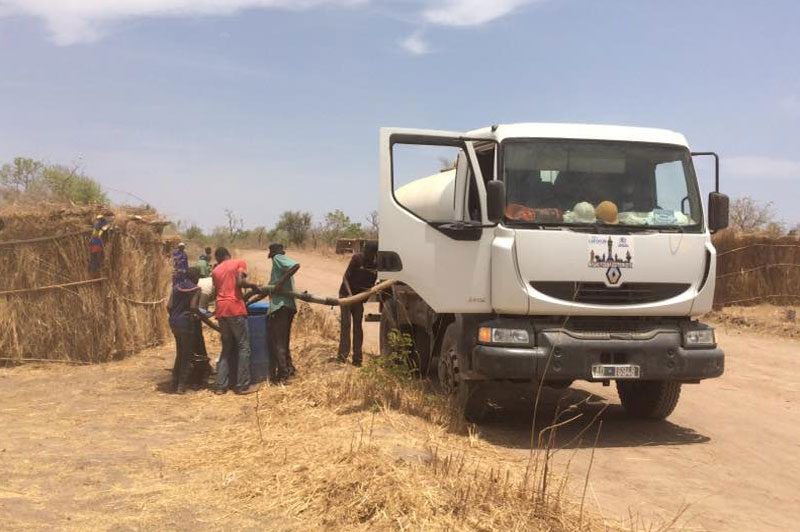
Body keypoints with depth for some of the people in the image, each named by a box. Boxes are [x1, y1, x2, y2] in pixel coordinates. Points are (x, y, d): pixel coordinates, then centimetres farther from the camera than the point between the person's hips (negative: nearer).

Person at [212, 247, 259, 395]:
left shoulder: (215, 271, 18)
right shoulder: (240, 263, 4)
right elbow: (240, 282, -13)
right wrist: (253, 285, 4)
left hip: (221, 310, 5)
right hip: (235, 309, -5)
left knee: (227, 347, 15)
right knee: (243, 346, 3)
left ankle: (221, 385, 11)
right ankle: (243, 385, 2)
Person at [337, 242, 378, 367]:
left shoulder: (375, 264, -3)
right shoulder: (357, 258, -15)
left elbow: (372, 283, 8)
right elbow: (345, 277, -14)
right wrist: (349, 294, -25)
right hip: (346, 294, -4)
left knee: (357, 326, 4)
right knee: (346, 323, -11)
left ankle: (357, 358, 5)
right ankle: (343, 353, -14)